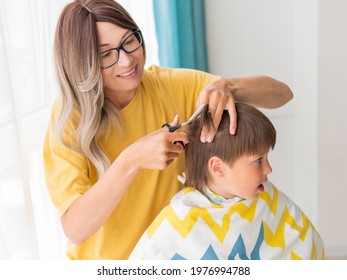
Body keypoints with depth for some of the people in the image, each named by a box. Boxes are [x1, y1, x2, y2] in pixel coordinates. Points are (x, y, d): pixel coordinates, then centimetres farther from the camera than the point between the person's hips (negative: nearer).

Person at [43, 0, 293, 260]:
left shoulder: (171, 86, -14)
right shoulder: (69, 119, -20)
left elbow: (282, 93, -16)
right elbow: (75, 229, -29)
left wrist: (226, 87, -36)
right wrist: (132, 161, -41)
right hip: (106, 257, -2)